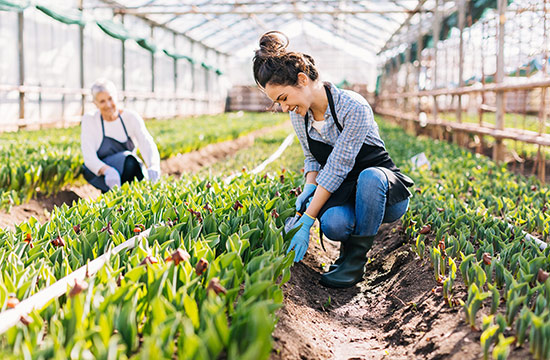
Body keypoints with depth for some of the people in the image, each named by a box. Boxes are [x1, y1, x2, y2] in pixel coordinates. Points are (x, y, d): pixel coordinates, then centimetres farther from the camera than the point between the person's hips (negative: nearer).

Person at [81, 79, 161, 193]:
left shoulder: (131, 117, -9)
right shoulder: (89, 120, -12)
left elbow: (148, 145, -21)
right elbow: (89, 158, -20)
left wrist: (153, 167, -44)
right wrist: (107, 170, -43)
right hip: (97, 174, -3)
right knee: (127, 158, -32)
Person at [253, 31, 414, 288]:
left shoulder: (353, 108, -25)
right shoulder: (298, 116, -2)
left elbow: (337, 169, -28)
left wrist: (306, 221, -29)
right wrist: (309, 187, -10)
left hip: (385, 189, -3)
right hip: (339, 193, 4)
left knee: (369, 176, -41)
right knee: (333, 224, -34)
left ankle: (356, 257, -21)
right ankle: (349, 246, 2)